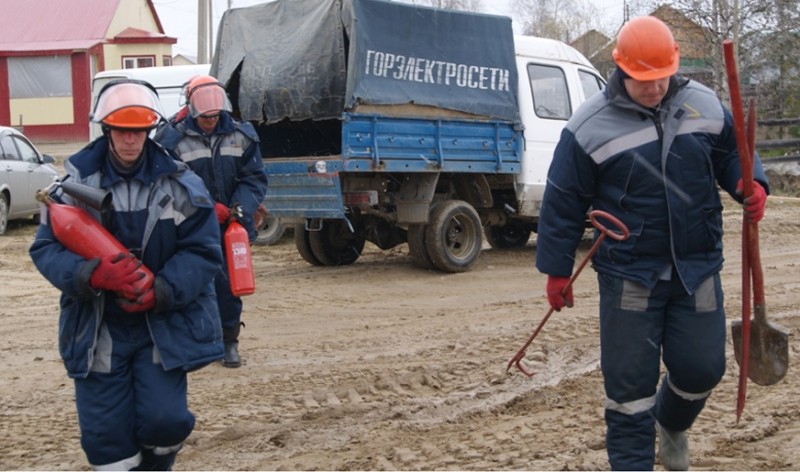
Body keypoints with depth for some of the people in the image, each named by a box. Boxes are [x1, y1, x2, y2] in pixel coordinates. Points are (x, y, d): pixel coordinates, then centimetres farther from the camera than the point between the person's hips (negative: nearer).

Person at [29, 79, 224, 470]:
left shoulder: (181, 185, -4)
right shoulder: (75, 181, -3)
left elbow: (203, 252, -6)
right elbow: (45, 249, -5)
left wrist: (161, 292, -22)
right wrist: (93, 274, -25)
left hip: (165, 325, -1)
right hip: (96, 331, 1)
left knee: (164, 420, -8)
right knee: (104, 436, 3)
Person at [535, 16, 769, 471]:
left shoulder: (705, 104, 2)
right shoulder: (590, 126, -9)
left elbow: (731, 154, 16)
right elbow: (564, 204, -3)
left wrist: (750, 183, -8)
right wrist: (557, 271, 0)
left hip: (698, 269, 3)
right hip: (629, 275, -3)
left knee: (703, 367, 8)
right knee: (629, 383, 1)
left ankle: (671, 425, 41)